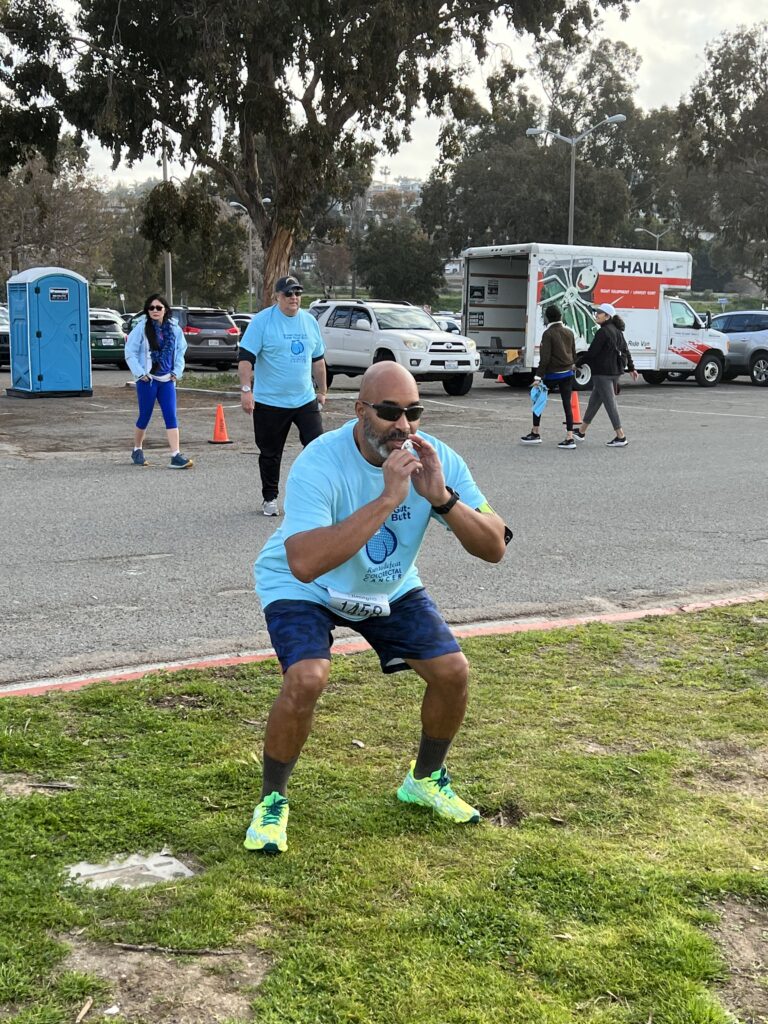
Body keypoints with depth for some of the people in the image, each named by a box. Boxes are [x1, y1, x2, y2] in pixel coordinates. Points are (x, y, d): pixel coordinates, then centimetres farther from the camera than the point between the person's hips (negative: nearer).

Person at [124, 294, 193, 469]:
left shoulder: (174, 328, 5)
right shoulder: (142, 328, -5)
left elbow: (181, 351, 15)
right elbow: (130, 352, -4)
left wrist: (177, 372, 4)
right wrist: (140, 373, -10)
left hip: (167, 380, 3)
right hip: (147, 380, -3)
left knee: (171, 417, -5)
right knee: (145, 417, 7)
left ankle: (176, 456, -8)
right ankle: (137, 451, 28)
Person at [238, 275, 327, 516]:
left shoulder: (310, 321, 8)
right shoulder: (262, 321, -8)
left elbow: (318, 359, 19)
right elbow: (246, 357, -12)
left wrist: (322, 390, 21)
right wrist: (246, 389, -20)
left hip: (305, 399, 4)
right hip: (269, 402, -4)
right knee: (270, 453, 8)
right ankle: (270, 498, 23)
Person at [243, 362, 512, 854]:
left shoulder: (436, 458, -20)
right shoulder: (320, 464, -34)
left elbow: (494, 547, -22)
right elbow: (304, 564, -49)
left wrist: (441, 498, -39)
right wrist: (387, 499, -49)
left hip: (390, 587, 5)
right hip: (304, 588, -4)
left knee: (453, 671, -6)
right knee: (307, 679, -28)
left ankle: (426, 779, 23)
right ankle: (272, 800, -1)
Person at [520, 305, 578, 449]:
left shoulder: (548, 334, -11)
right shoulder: (569, 332, 7)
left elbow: (545, 358, -16)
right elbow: (573, 353, 15)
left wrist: (538, 376, -15)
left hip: (551, 373, -5)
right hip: (567, 373, 5)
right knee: (567, 404, 4)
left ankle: (535, 433, 12)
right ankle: (570, 438, -1)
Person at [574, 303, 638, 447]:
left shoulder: (603, 332, -16)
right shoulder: (617, 331, 13)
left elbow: (591, 352, -16)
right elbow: (625, 350, 18)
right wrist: (631, 368, 24)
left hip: (603, 373, -10)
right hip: (615, 371, 10)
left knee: (610, 403, -6)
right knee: (594, 401, 17)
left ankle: (621, 437, -6)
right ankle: (582, 432, 26)